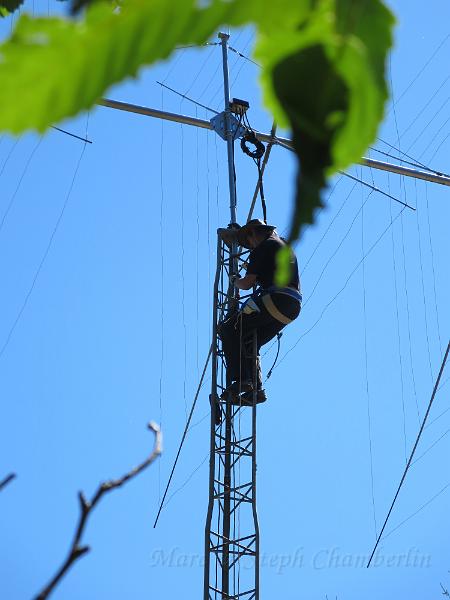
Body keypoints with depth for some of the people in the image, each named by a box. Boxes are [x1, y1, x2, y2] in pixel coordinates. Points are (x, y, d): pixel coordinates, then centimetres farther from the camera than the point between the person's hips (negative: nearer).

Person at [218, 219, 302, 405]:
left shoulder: (262, 248, -2)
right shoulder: (284, 244, 25)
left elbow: (247, 283, -6)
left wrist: (236, 281, 17)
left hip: (275, 299, -9)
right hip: (293, 306, 9)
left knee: (228, 330, -7)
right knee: (248, 342, 15)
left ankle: (241, 379, -18)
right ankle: (256, 389, 4)